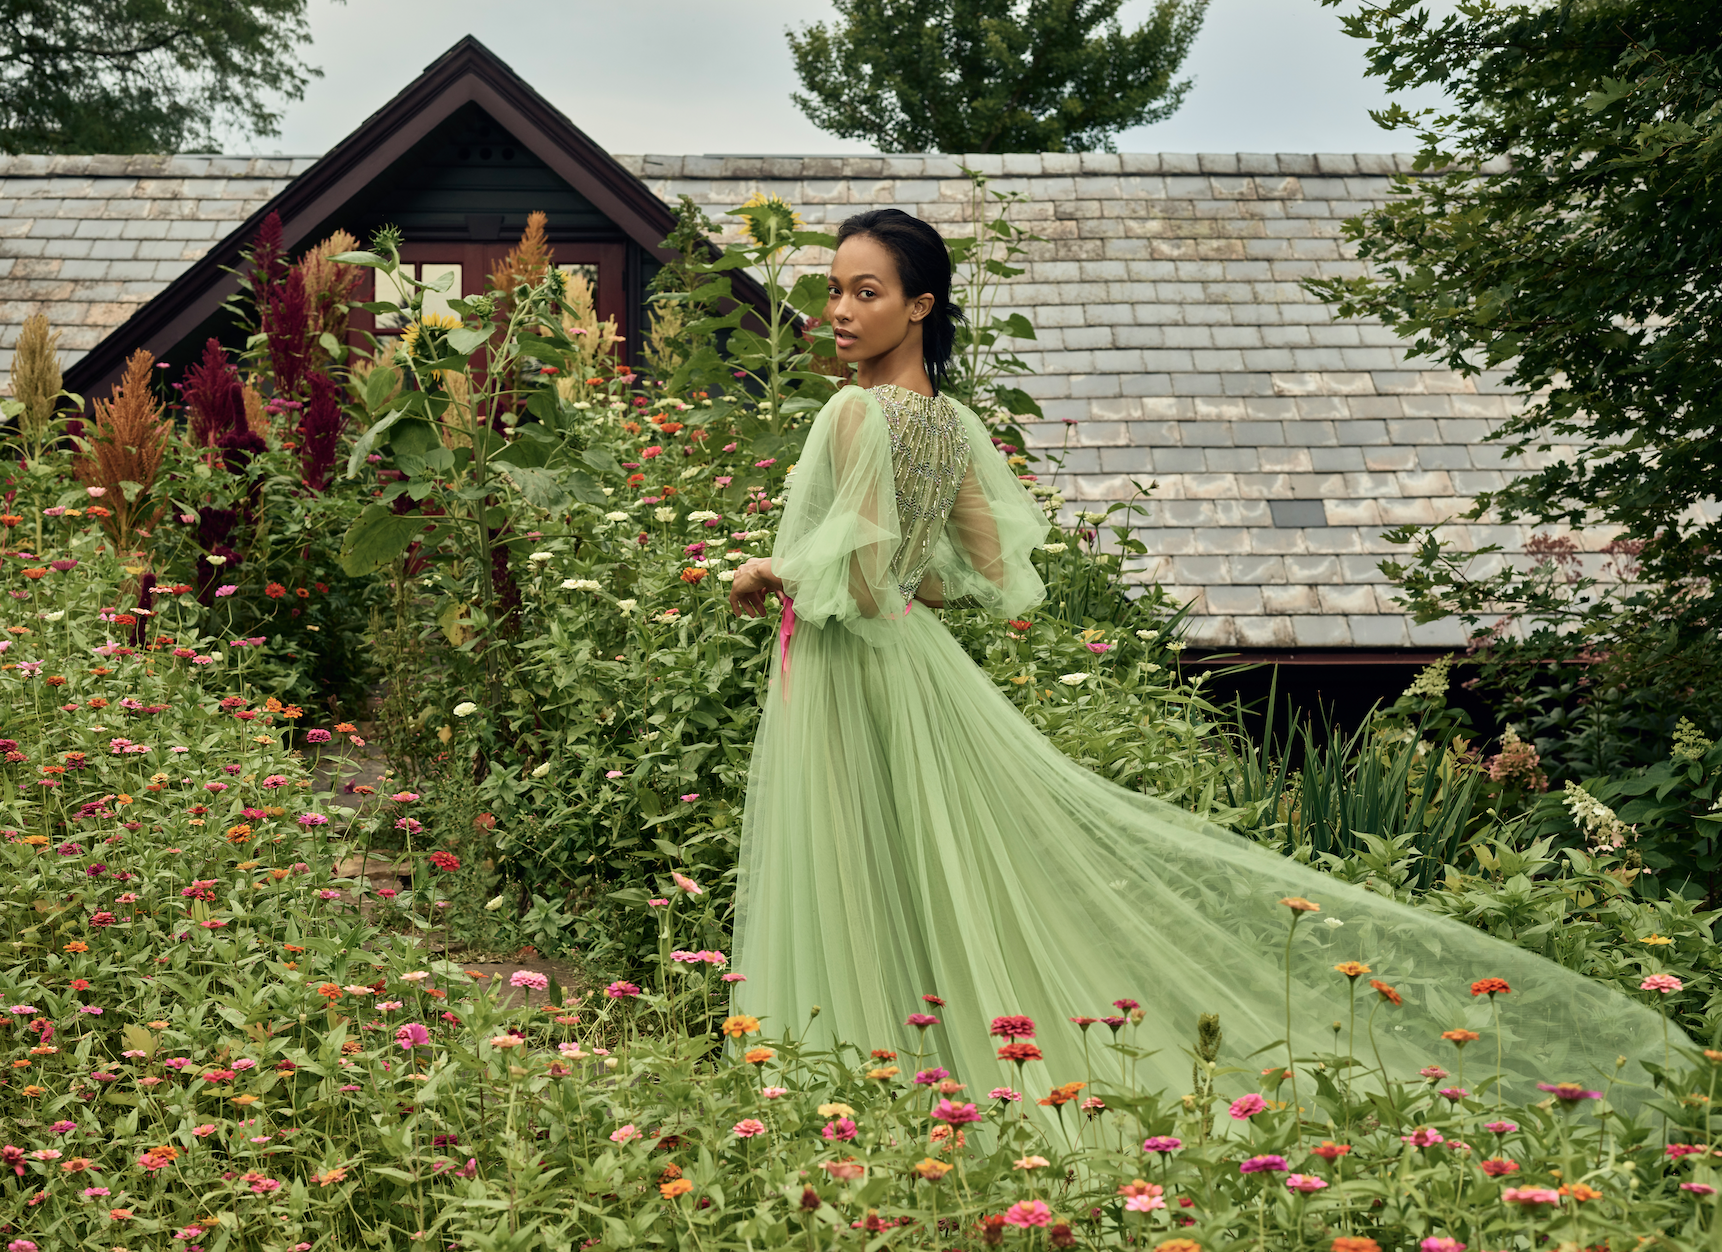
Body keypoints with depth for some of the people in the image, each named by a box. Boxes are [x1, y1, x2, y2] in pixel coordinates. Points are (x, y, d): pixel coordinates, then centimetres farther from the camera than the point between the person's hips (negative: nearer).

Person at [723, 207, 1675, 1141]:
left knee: (857, 923, -2)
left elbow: (855, 575, -24)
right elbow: (988, 572, 11)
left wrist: (770, 571, -8)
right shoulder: (948, 421, 8)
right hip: (912, 656, 9)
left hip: (850, 674, -9)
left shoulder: (857, 412, -18)